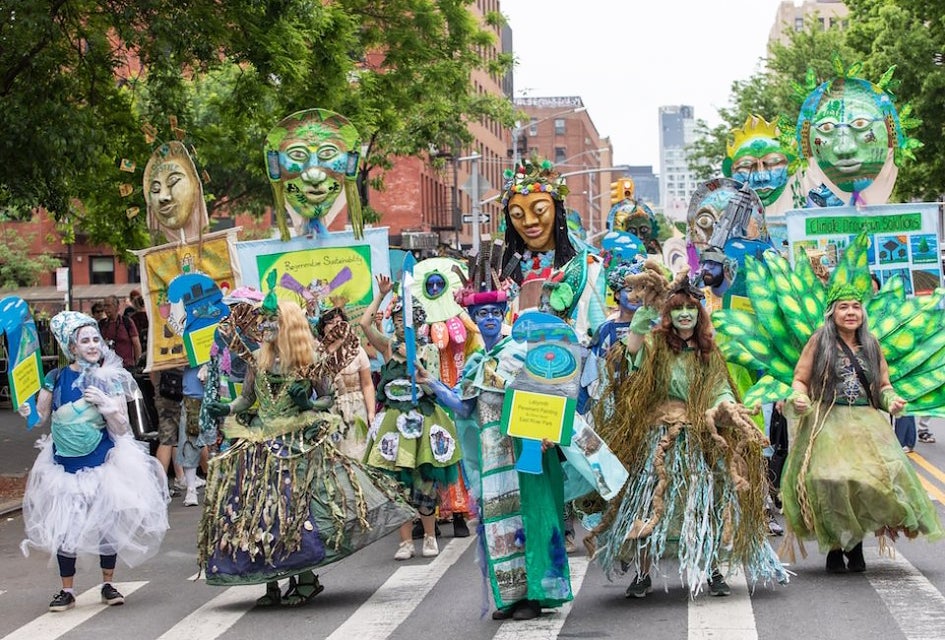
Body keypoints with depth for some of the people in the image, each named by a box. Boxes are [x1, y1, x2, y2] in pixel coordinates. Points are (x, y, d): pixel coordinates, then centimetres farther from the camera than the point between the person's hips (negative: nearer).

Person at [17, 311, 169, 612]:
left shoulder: (110, 380, -1)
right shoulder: (57, 378, 0)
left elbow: (121, 428, -4)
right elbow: (41, 416, 5)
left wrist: (104, 403, -18)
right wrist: (26, 411, -15)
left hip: (101, 460, -1)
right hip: (64, 462, 1)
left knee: (106, 520, 3)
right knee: (63, 525, 0)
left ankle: (108, 584, 20)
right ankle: (67, 590, 12)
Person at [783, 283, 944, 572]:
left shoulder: (871, 345, 15)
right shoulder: (819, 341, 6)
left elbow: (883, 386, 20)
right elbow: (800, 380, 7)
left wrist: (892, 401, 0)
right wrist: (799, 400, -13)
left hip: (866, 423, 3)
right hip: (827, 423, -3)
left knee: (872, 479, -15)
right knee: (832, 481, -19)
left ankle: (855, 545, 3)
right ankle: (835, 547, -4)